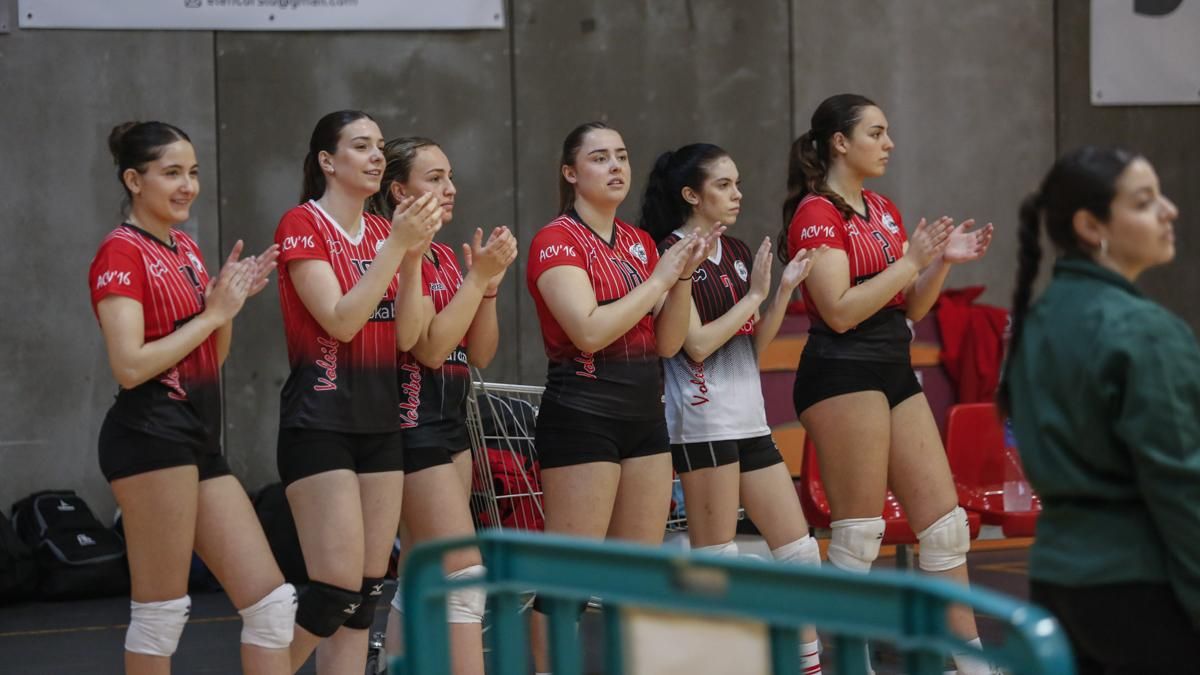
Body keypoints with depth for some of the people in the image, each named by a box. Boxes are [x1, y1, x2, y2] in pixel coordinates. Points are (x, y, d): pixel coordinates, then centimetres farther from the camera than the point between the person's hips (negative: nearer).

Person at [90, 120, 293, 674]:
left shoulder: (187, 249, 17)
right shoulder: (121, 253, -8)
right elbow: (129, 365, -18)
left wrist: (229, 301, 4)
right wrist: (212, 313, -12)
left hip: (199, 440, 9)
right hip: (151, 435, -9)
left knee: (272, 601, 4)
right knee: (161, 613, -5)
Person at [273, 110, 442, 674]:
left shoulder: (383, 230, 13)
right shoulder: (302, 225, -7)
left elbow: (407, 336, 6)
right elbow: (340, 321, -18)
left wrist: (413, 255, -6)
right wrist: (396, 244, -19)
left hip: (380, 414, 7)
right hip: (322, 415, -7)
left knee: (367, 592, 4)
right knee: (337, 589, -13)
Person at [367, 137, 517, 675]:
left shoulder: (444, 257, 15)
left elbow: (480, 354, 12)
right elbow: (431, 347, -19)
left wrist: (490, 283, -1)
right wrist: (477, 276, -16)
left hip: (451, 420, 9)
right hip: (414, 422, -9)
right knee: (464, 575, -14)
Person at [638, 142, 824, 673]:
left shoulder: (737, 253, 14)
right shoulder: (672, 255, -7)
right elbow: (697, 345, -14)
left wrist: (784, 290, 3)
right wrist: (754, 294, -10)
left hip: (748, 418, 8)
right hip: (703, 420, -8)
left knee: (800, 552, 7)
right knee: (716, 561, -4)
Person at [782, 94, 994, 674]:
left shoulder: (884, 210, 17)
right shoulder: (817, 214, -8)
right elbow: (840, 310, -18)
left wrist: (943, 262, 2)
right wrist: (910, 260, -16)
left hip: (894, 372, 9)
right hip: (844, 372, -9)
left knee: (945, 523, 7)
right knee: (858, 534, -5)